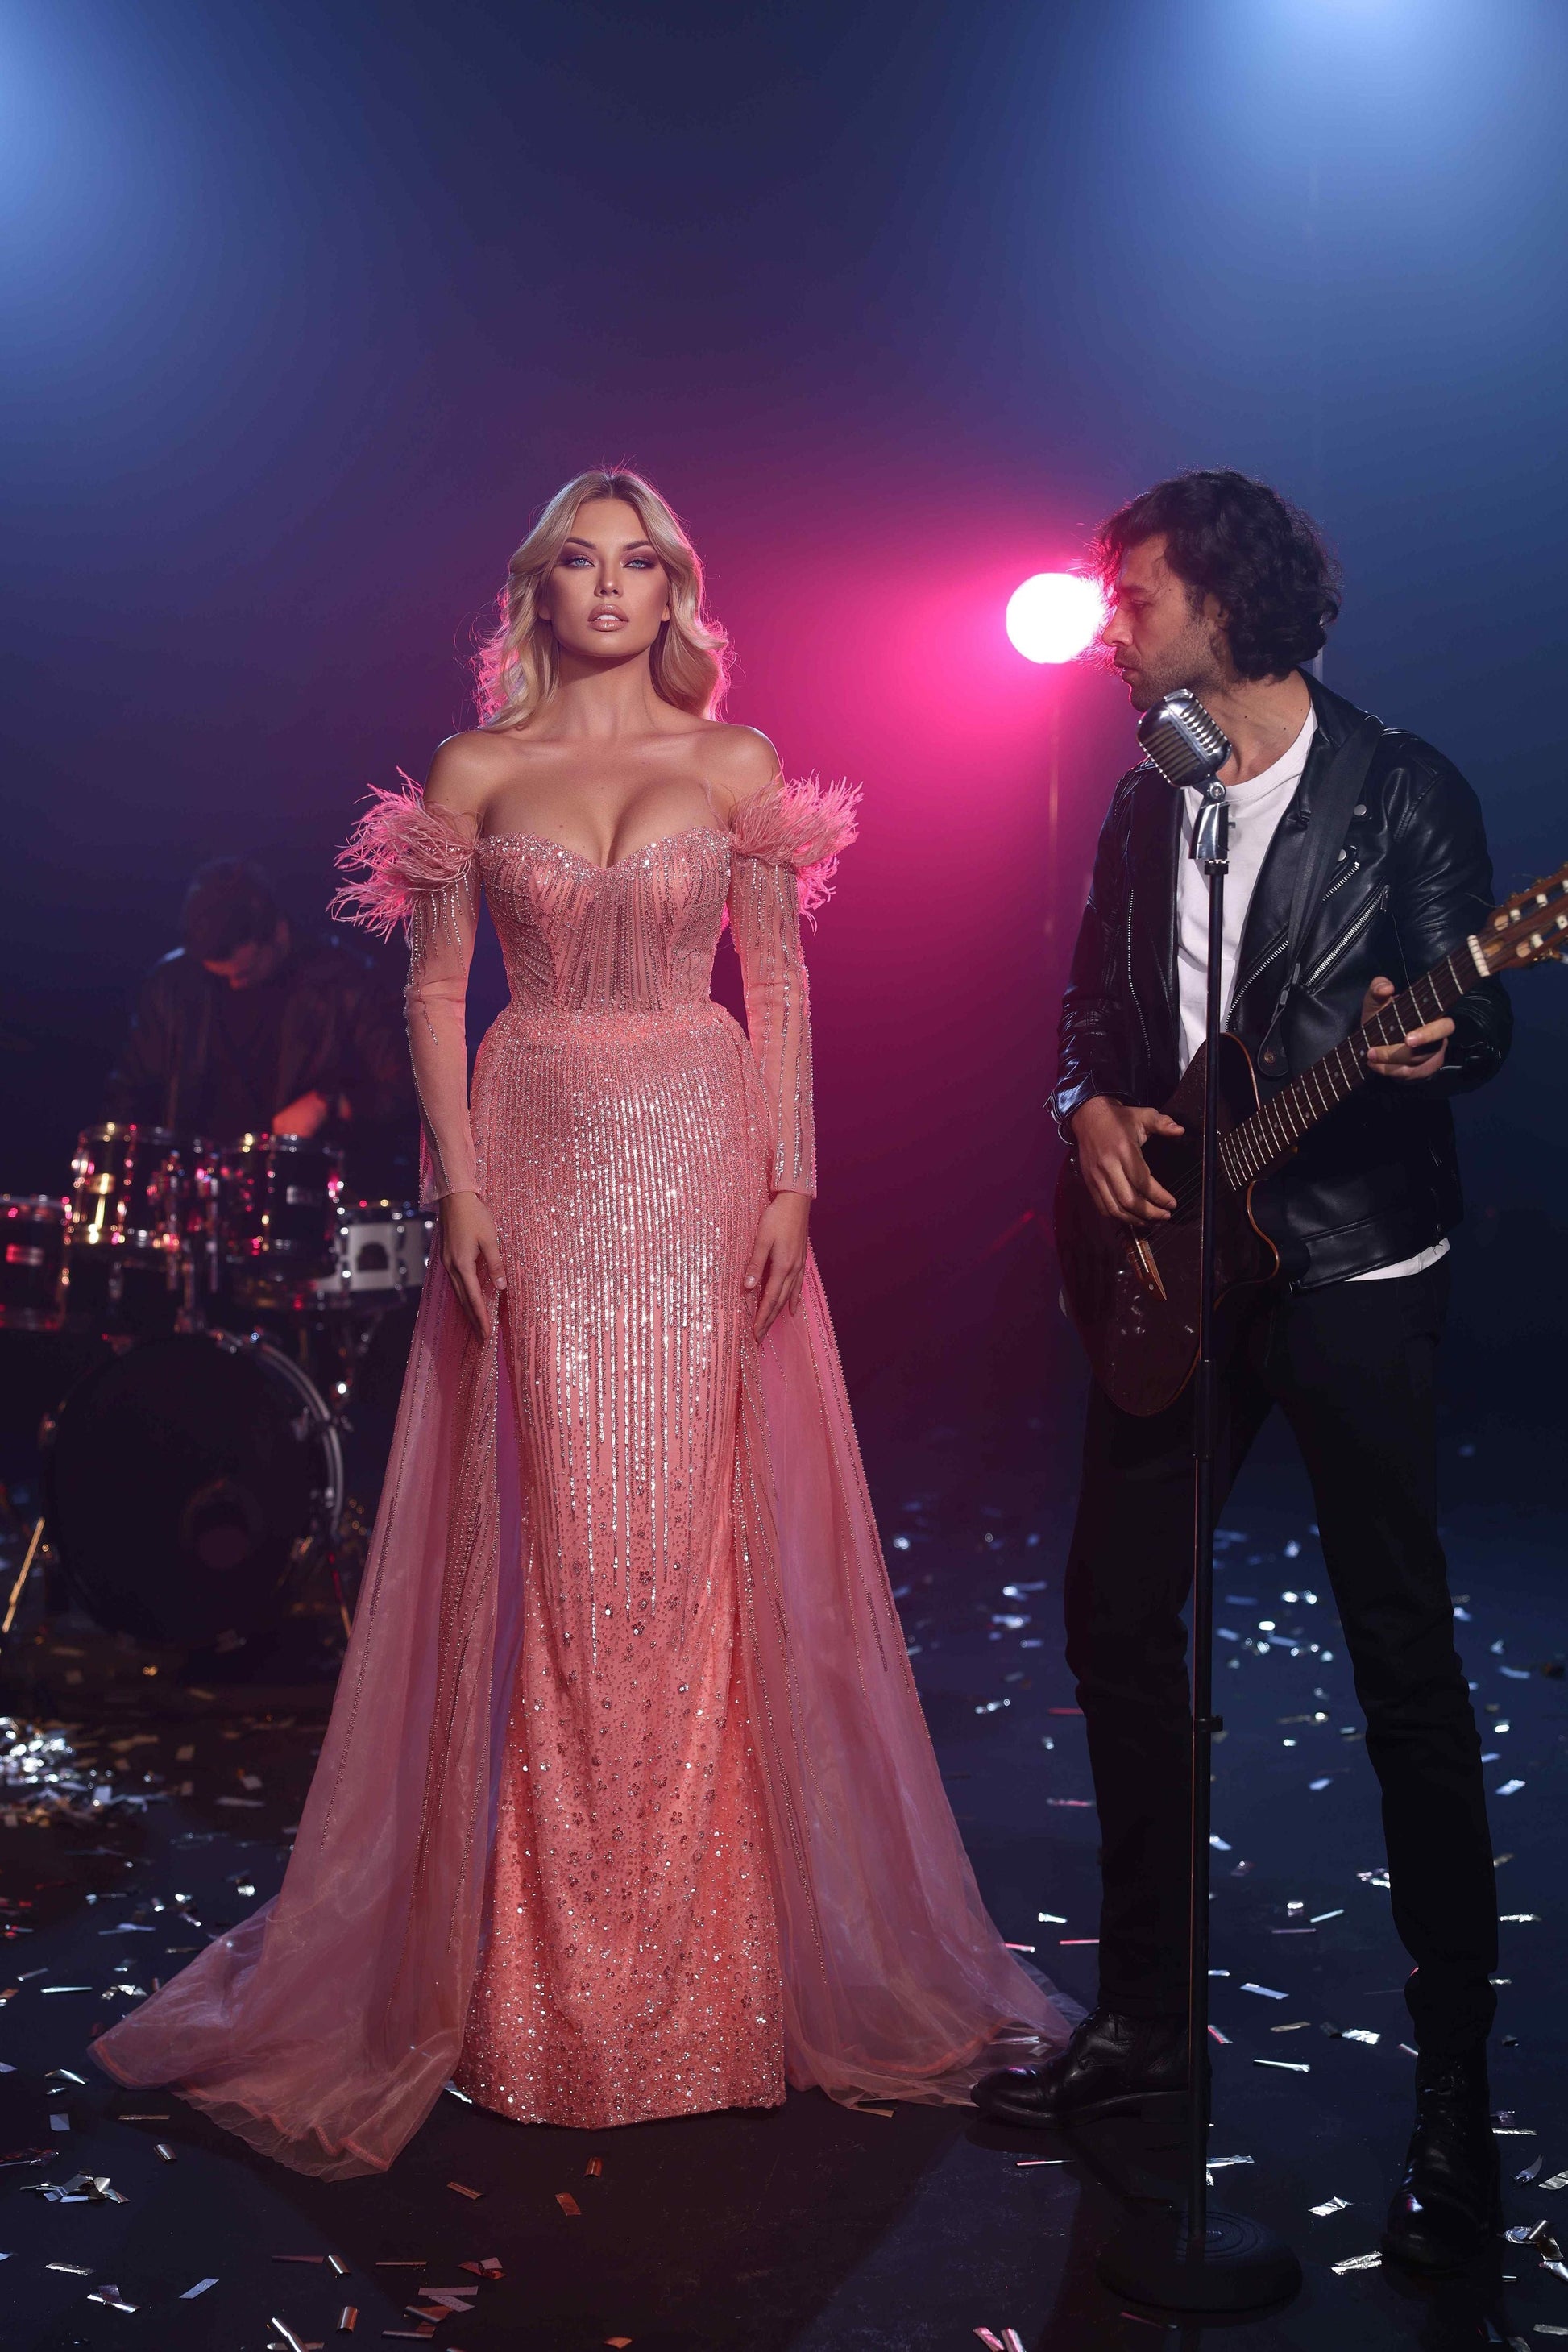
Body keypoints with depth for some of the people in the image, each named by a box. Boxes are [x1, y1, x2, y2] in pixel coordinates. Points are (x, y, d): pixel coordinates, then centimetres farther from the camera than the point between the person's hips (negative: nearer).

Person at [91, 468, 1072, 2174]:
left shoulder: (736, 766, 6)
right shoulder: (474, 771, 6)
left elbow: (781, 981, 5)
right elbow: (434, 987, 4)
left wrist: (789, 1179, -4)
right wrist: (458, 1187, -7)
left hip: (699, 1158, 0)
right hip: (536, 1156, 0)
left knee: (686, 1524, 1)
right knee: (549, 1524, -1)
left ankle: (697, 1943, 16)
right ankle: (546, 1960, 13)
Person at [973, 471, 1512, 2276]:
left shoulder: (1401, 790, -4)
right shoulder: (1145, 802, 13)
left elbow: (1479, 1020, -5)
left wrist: (1424, 1048, -27)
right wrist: (1090, 1107, -2)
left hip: (1354, 1265, -6)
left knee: (1404, 1665, -3)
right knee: (1117, 1617, 8)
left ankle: (1456, 2081, 9)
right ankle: (1147, 2010, 24)